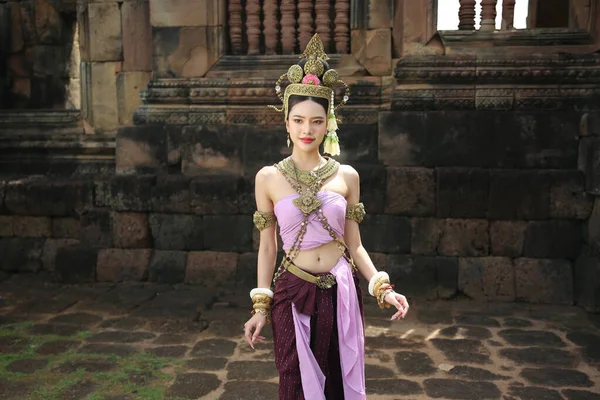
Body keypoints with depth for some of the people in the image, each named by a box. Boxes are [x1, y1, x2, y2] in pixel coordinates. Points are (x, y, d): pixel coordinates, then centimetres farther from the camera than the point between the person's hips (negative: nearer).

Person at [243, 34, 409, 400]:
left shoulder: (346, 176, 0)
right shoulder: (269, 178, -3)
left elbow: (354, 245, 5)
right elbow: (267, 247, 1)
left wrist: (382, 288, -6)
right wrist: (260, 307, 0)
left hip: (342, 293, 1)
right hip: (293, 294, -1)